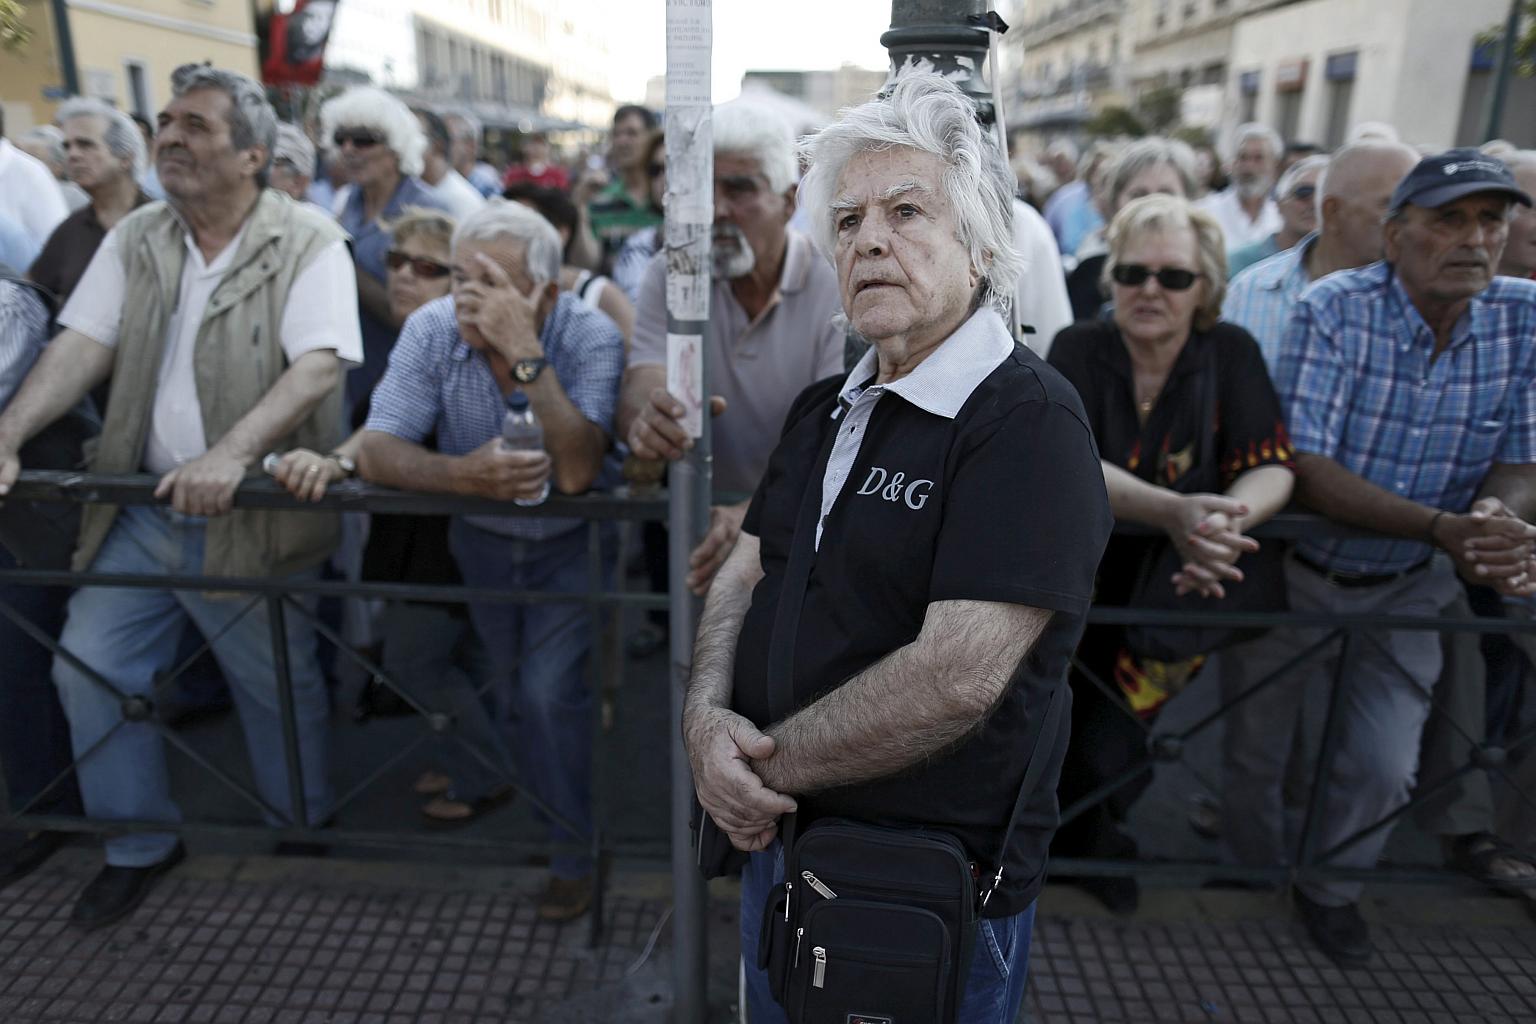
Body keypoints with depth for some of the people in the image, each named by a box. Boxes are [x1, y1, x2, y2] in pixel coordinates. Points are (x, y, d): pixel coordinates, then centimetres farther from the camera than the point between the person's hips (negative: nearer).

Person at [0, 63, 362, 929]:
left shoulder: (309, 243, -10)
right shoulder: (136, 239, 8)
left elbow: (321, 367, -21)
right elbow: (83, 346, 2)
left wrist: (231, 452, -34)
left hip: (255, 519, -5)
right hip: (144, 511, 6)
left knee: (281, 688, 8)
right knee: (90, 667, 8)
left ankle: (305, 841, 33)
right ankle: (141, 845, 30)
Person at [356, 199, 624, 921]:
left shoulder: (590, 338, -25)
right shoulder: (432, 329, -17)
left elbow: (576, 471, -36)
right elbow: (375, 451, -21)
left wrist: (524, 351, -41)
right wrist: (464, 474, -40)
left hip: (568, 546, -3)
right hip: (478, 542, 3)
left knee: (548, 690, -13)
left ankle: (576, 851, 12)